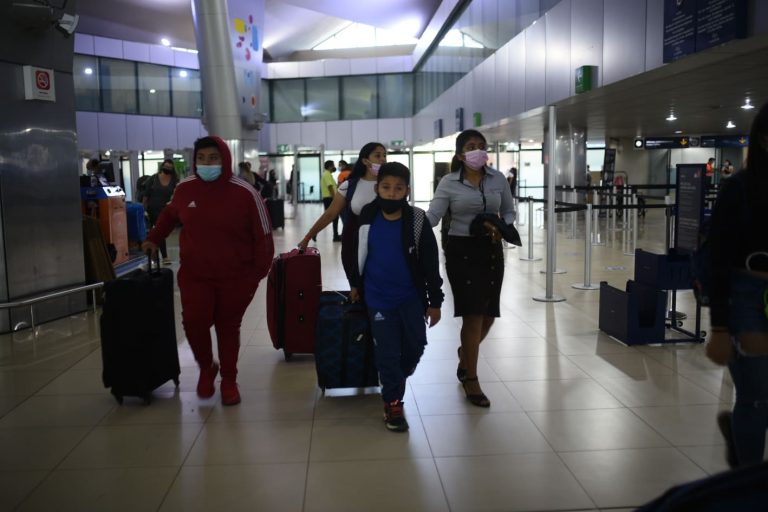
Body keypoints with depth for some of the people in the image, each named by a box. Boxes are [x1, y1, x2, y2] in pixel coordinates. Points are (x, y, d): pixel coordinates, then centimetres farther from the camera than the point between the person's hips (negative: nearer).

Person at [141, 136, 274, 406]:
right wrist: (154, 238, 24)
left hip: (235, 276, -2)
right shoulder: (184, 188, -3)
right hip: (194, 274, 2)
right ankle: (206, 367, 19)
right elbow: (170, 214, 20)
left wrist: (259, 271, -7)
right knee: (194, 322, -11)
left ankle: (229, 381, 28)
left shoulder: (244, 192, -14)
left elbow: (262, 234, -8)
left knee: (228, 327, 8)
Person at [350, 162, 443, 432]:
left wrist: (435, 301, -3)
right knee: (387, 351, 3)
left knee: (415, 346, 9)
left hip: (412, 297, 1)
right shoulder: (365, 219, -7)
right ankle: (393, 401, 21)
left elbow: (430, 264, -5)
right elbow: (352, 253, 10)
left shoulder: (417, 220, -10)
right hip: (378, 299, 0)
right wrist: (356, 284, 16)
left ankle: (397, 379, 39)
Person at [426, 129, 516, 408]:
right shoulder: (448, 183, -6)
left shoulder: (498, 179, 3)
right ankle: (471, 380, 10)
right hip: (461, 250, -4)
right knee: (473, 314, -5)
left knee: (488, 314, 10)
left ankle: (465, 352, 43)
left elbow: (509, 211, 12)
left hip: (492, 250, 4)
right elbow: (432, 216, -10)